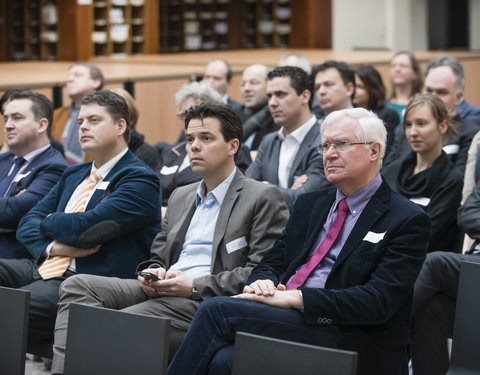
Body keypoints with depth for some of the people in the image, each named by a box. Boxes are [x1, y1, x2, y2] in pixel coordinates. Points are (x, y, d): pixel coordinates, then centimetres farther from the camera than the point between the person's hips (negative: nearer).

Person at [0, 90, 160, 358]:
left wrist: (46, 222, 4)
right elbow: (27, 224, 16)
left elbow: (87, 226, -16)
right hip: (43, 268, 9)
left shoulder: (141, 180, -4)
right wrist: (51, 246, -7)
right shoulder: (73, 175, 24)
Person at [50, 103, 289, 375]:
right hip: (161, 292, 8)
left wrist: (195, 286, -14)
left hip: (205, 302, -7)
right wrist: (152, 274, 2)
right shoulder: (181, 196, 25)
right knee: (79, 285, -15)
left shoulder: (263, 198, 1)